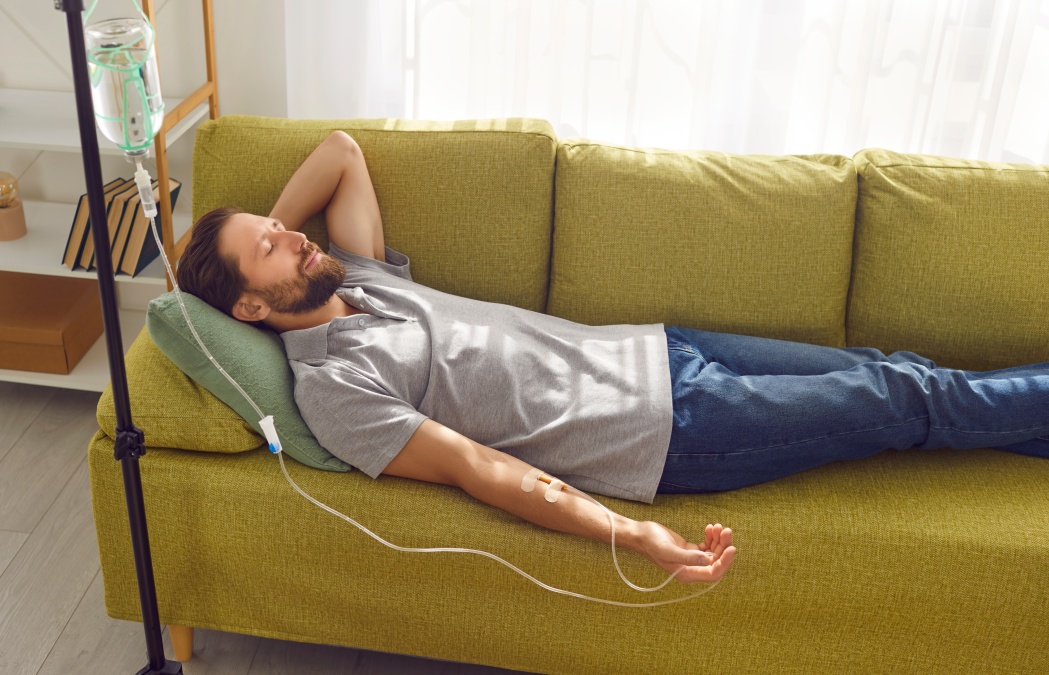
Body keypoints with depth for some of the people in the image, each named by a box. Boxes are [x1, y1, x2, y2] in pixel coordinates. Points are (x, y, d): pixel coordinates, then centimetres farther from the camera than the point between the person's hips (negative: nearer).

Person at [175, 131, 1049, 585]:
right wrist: (634, 536, -27)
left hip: (649, 352, 7)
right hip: (669, 431, -7)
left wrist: (262, 229, 6)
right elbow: (475, 467, -22)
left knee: (876, 369, 11)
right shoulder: (333, 387, -15)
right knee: (905, 401, -1)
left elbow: (341, 150, 17)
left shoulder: (352, 279, 8)